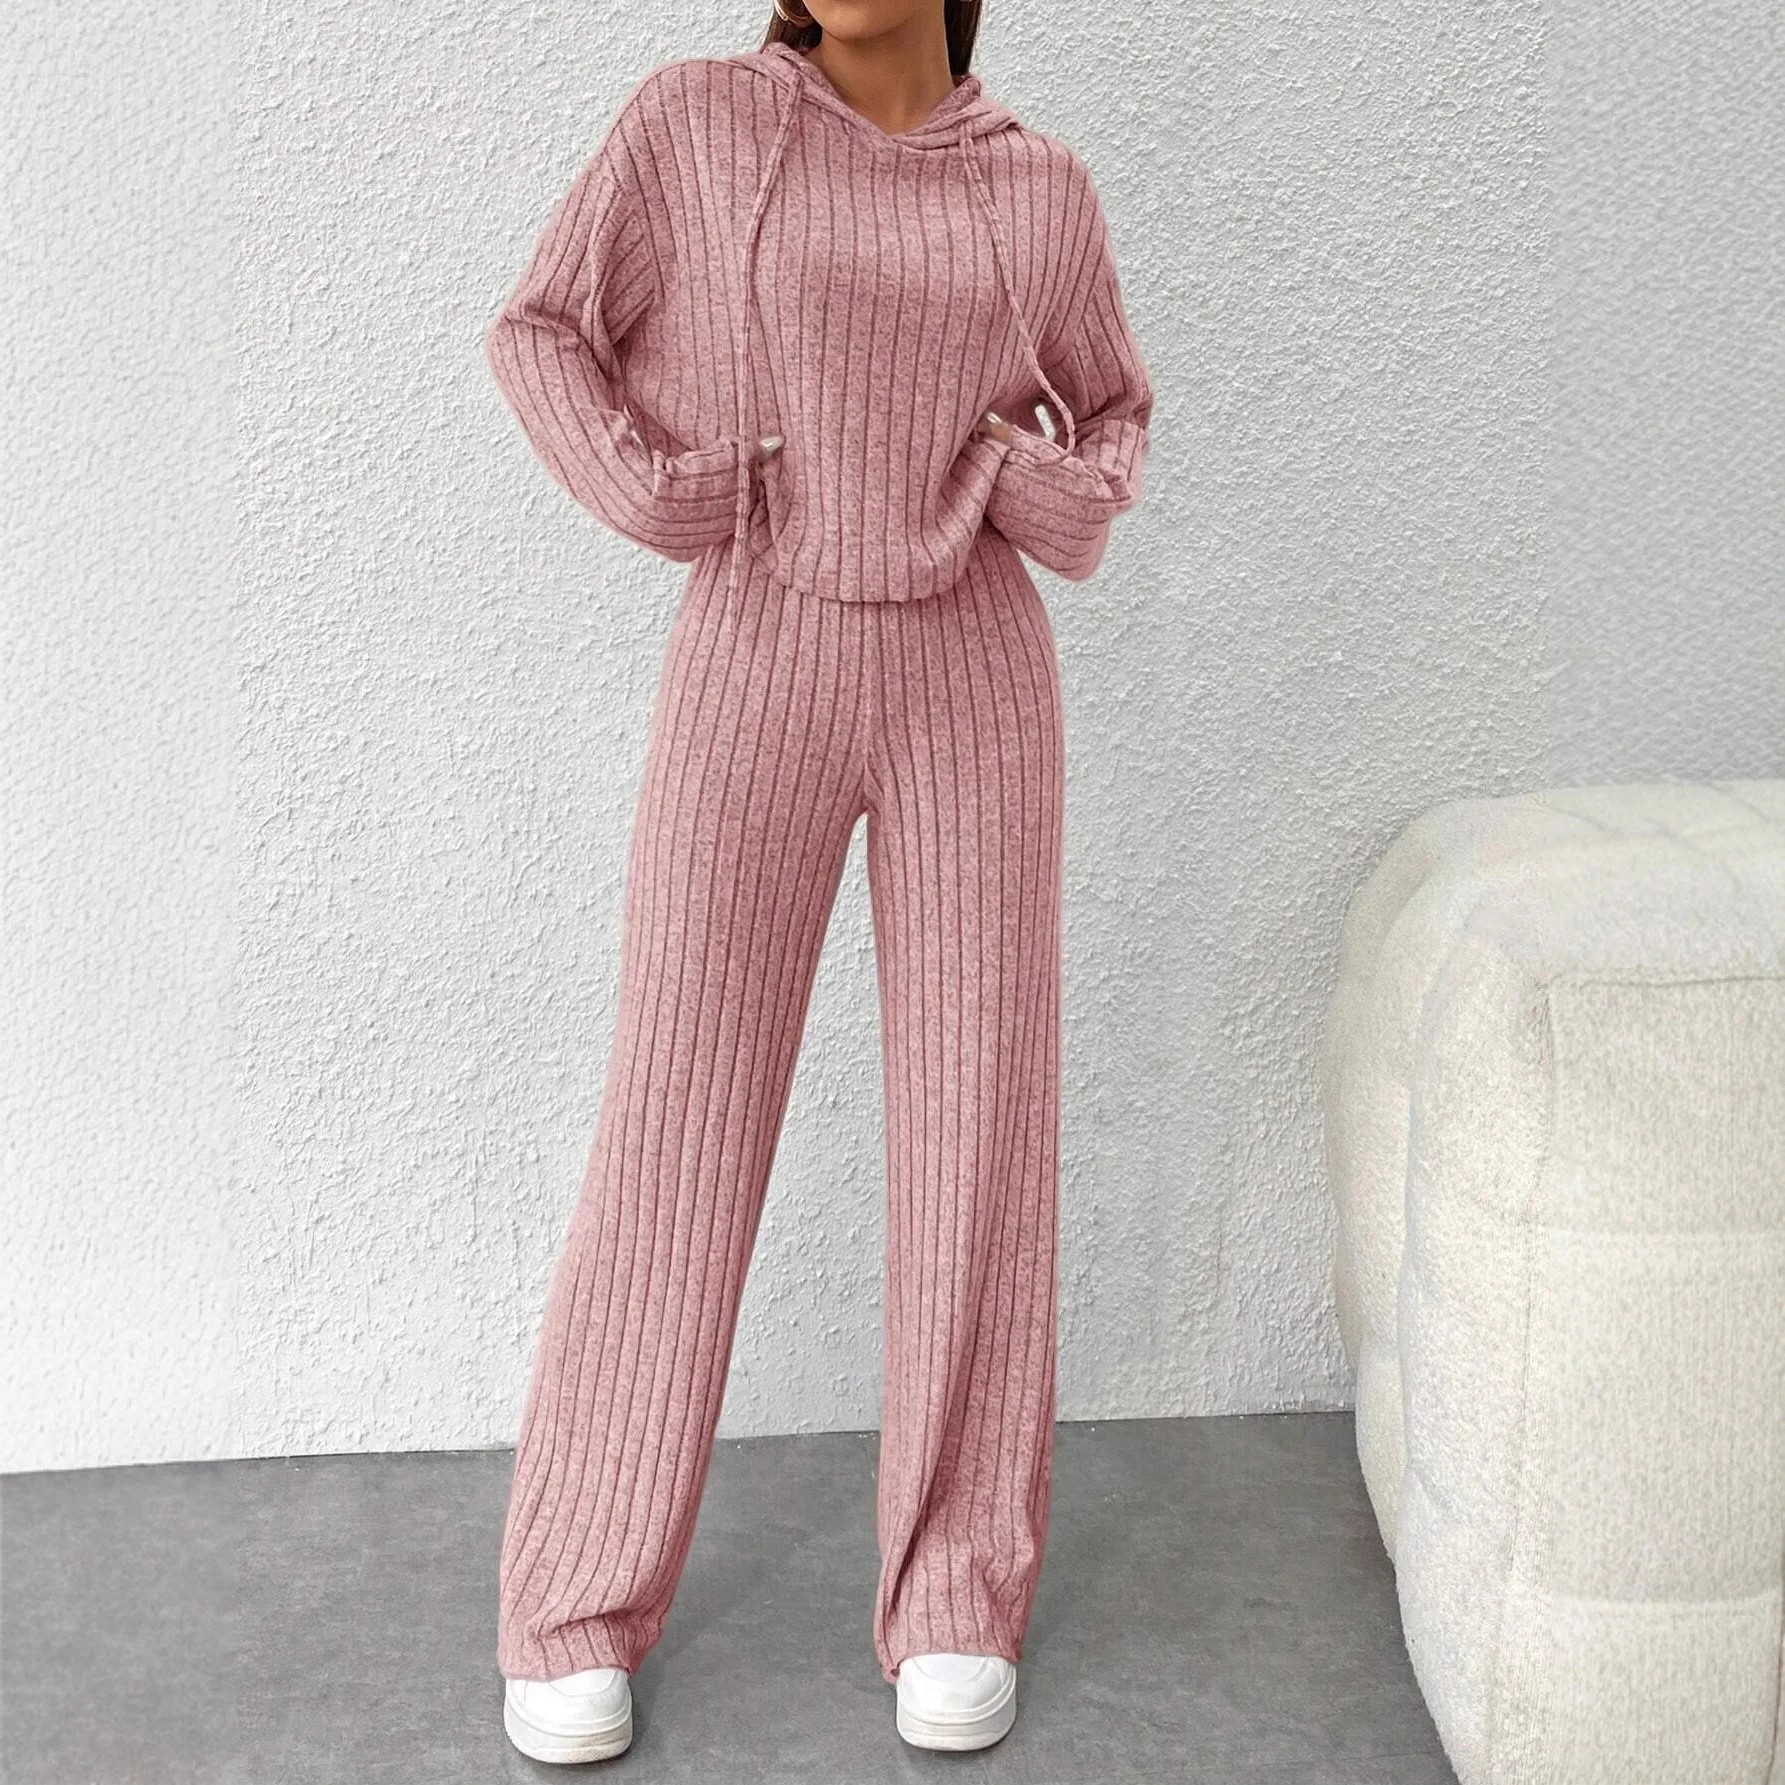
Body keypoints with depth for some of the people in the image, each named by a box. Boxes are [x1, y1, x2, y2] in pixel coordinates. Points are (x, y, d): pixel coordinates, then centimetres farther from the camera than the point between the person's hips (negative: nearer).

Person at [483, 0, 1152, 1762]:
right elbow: (541, 336, 7)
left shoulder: (1040, 189, 7)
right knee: (677, 1123, -1)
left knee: (977, 1118, 0)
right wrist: (648, 497, -9)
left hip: (970, 683, 2)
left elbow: (1109, 409, 20)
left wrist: (1067, 504, -3)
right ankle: (579, 1602, 14)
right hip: (757, 676, -1)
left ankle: (956, 1593, 16)